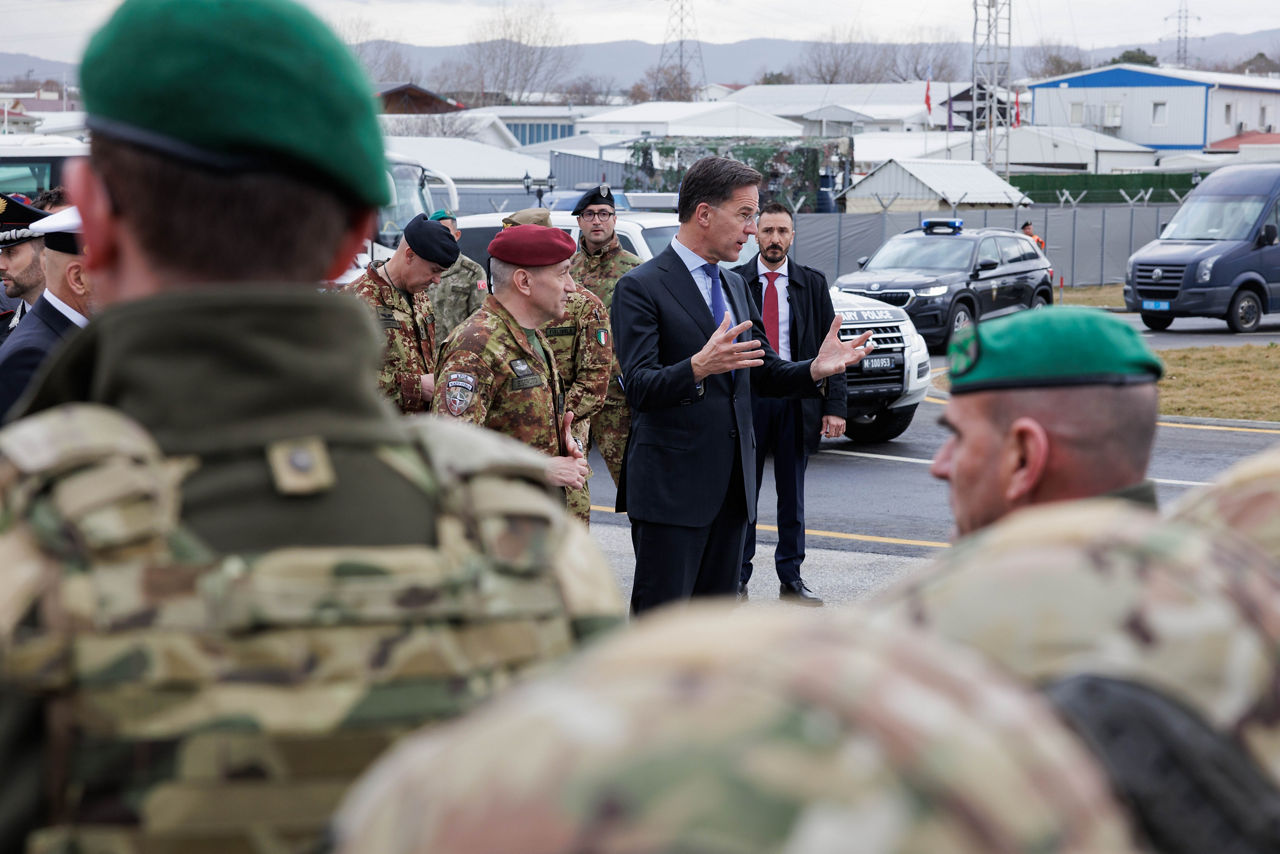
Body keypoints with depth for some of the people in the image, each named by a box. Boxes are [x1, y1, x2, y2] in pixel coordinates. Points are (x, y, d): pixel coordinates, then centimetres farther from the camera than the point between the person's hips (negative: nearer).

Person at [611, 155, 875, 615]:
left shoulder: (734, 285, 17)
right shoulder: (641, 287, -10)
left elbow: (762, 372, 19)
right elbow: (639, 388, -19)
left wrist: (815, 369, -2)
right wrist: (698, 368, -38)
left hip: (732, 483, 8)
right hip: (672, 485, -8)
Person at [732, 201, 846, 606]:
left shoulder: (813, 283, 5)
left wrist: (835, 406, -5)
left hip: (796, 400, 1)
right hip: (746, 396, -1)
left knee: (792, 493, 8)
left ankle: (791, 578, 17)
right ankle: (737, 577, 14)